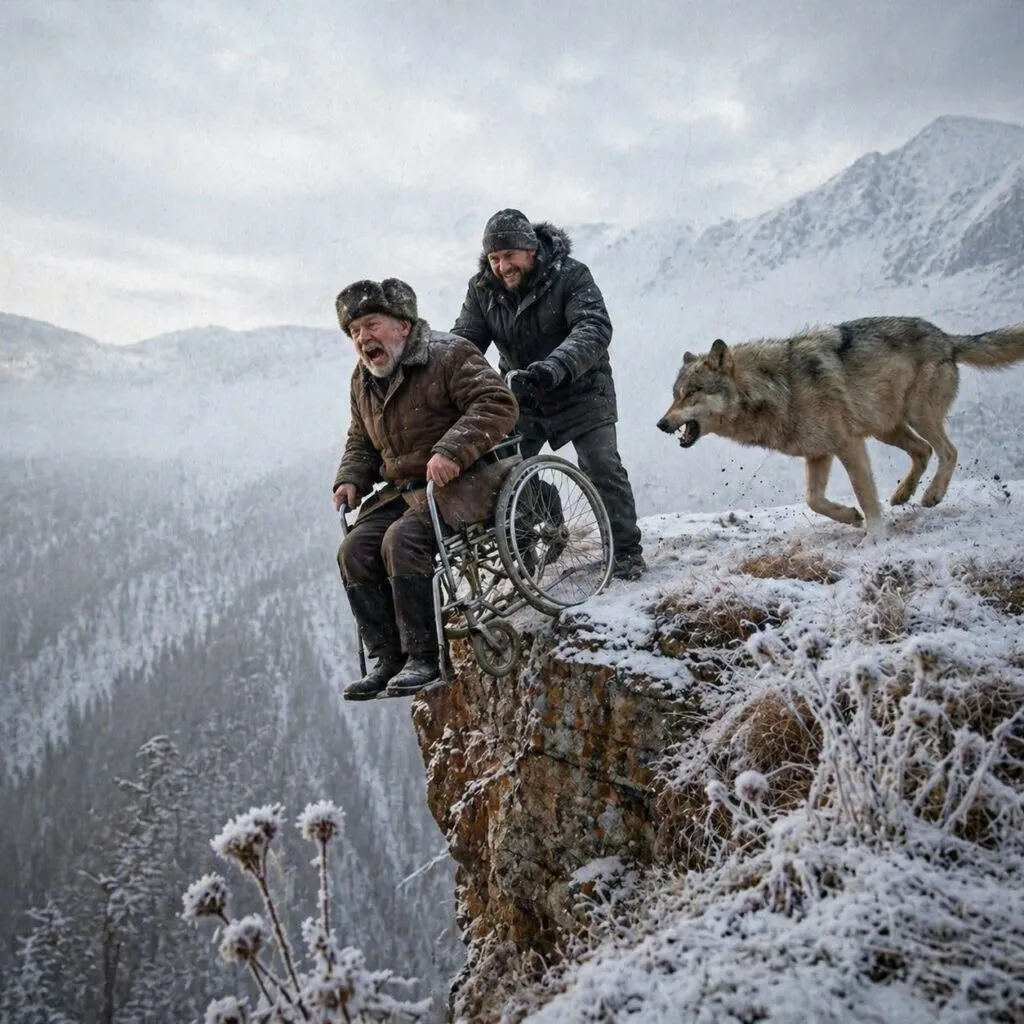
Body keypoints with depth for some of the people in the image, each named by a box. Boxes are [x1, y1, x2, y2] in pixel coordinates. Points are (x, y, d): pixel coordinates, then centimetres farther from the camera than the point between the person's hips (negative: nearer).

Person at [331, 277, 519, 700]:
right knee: (355, 550, -10)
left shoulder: (448, 356, -10)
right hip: (403, 490, 8)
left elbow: (498, 404, -21)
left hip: (460, 482, -8)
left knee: (403, 541, -30)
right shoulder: (363, 381, 15)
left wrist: (452, 450, -32)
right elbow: (360, 442, 27)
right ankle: (389, 658, -3)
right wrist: (351, 479, 6)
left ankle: (424, 656, -19)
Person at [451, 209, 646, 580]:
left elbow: (594, 329, -32)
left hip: (579, 391, -4)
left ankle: (627, 550, 6)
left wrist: (554, 367, -50)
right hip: (523, 397, 4)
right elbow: (464, 339, -8)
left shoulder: (570, 275, -19)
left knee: (602, 468, -11)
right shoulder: (482, 289, -4)